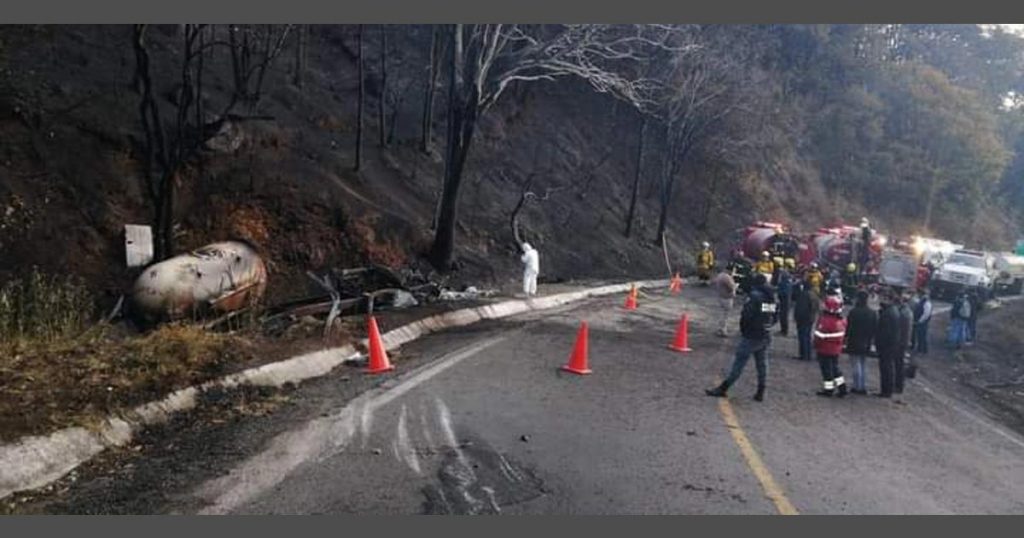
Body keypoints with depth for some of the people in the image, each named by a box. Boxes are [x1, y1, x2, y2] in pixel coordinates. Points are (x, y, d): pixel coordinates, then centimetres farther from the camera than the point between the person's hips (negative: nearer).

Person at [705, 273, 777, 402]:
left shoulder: (754, 295, -15)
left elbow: (746, 315, -19)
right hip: (766, 336, 7)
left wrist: (743, 329, -3)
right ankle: (760, 392, 17)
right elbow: (774, 317, 9)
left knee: (739, 363, -3)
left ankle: (723, 388, 1)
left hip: (751, 336, -7)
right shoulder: (772, 297, 7)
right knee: (762, 364, 12)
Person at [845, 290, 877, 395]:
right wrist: (870, 340, 15)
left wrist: (846, 338, -3)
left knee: (856, 365, 1)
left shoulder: (854, 312, -17)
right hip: (866, 344, 6)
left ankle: (857, 387, 3)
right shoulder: (873, 313, 3)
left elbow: (849, 328, -16)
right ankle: (863, 387, 18)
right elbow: (875, 329, 8)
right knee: (863, 365, 16)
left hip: (854, 343, -6)